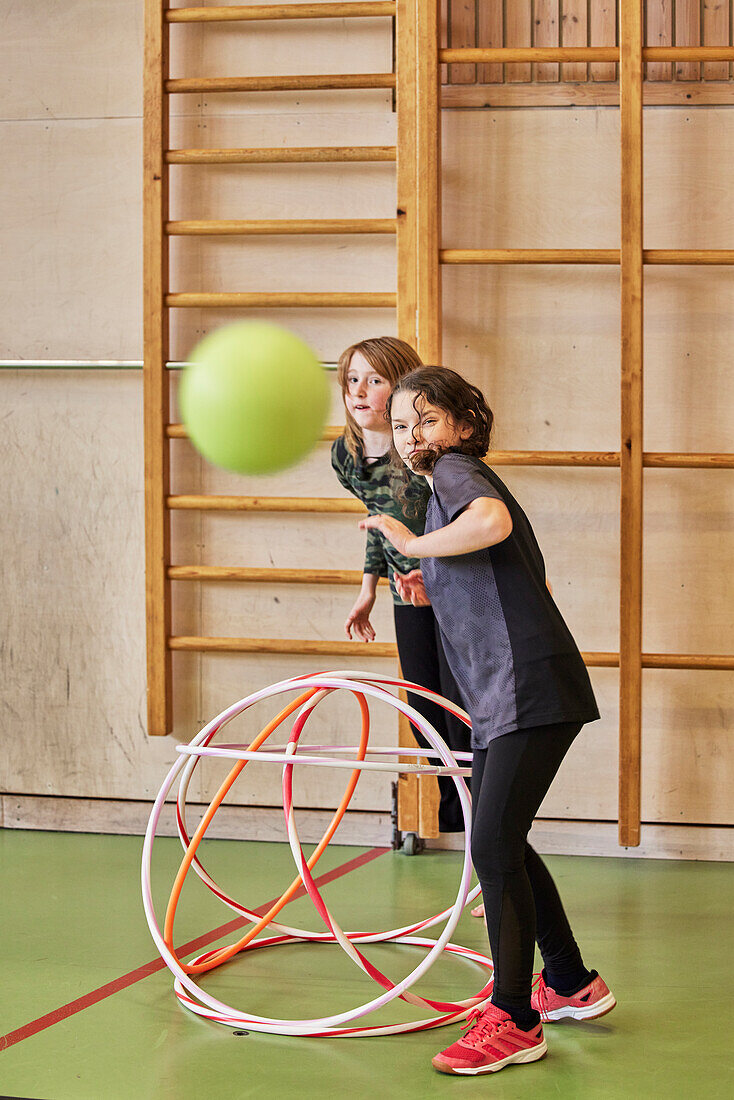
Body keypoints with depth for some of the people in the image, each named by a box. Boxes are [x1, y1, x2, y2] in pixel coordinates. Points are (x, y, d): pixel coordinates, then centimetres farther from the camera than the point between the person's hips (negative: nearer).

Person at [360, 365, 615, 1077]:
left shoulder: (457, 470, -6)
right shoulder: (446, 484, 23)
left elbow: (492, 521, -32)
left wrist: (411, 544, -18)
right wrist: (428, 587, 24)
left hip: (531, 691, -11)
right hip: (498, 699, 11)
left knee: (493, 846, -13)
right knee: (499, 843, 18)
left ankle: (514, 1021, -7)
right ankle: (571, 984, 31)